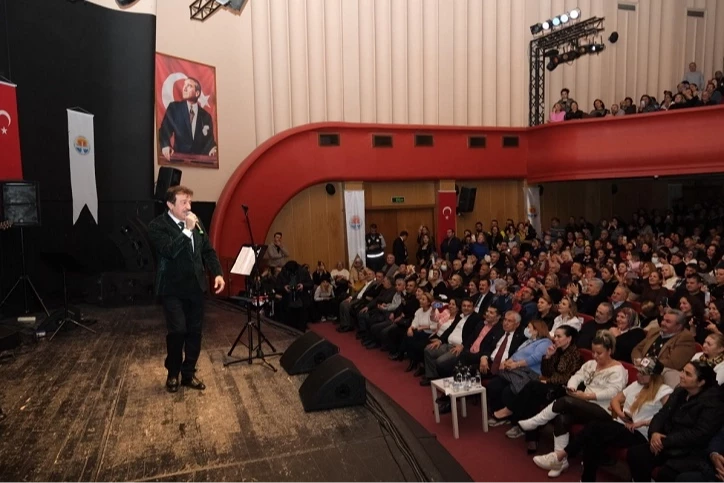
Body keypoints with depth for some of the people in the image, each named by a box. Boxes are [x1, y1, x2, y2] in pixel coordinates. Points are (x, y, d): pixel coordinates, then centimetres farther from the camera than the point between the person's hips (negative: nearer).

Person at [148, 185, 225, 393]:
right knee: (177, 331, -8)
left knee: (195, 332, 9)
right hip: (173, 289, -5)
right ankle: (173, 374, 16)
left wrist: (218, 273, -3)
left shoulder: (197, 223, 7)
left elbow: (208, 250, 10)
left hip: (195, 287, 5)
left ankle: (188, 373, 24)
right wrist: (187, 230, -22)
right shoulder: (157, 226, -10)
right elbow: (169, 251, -25)